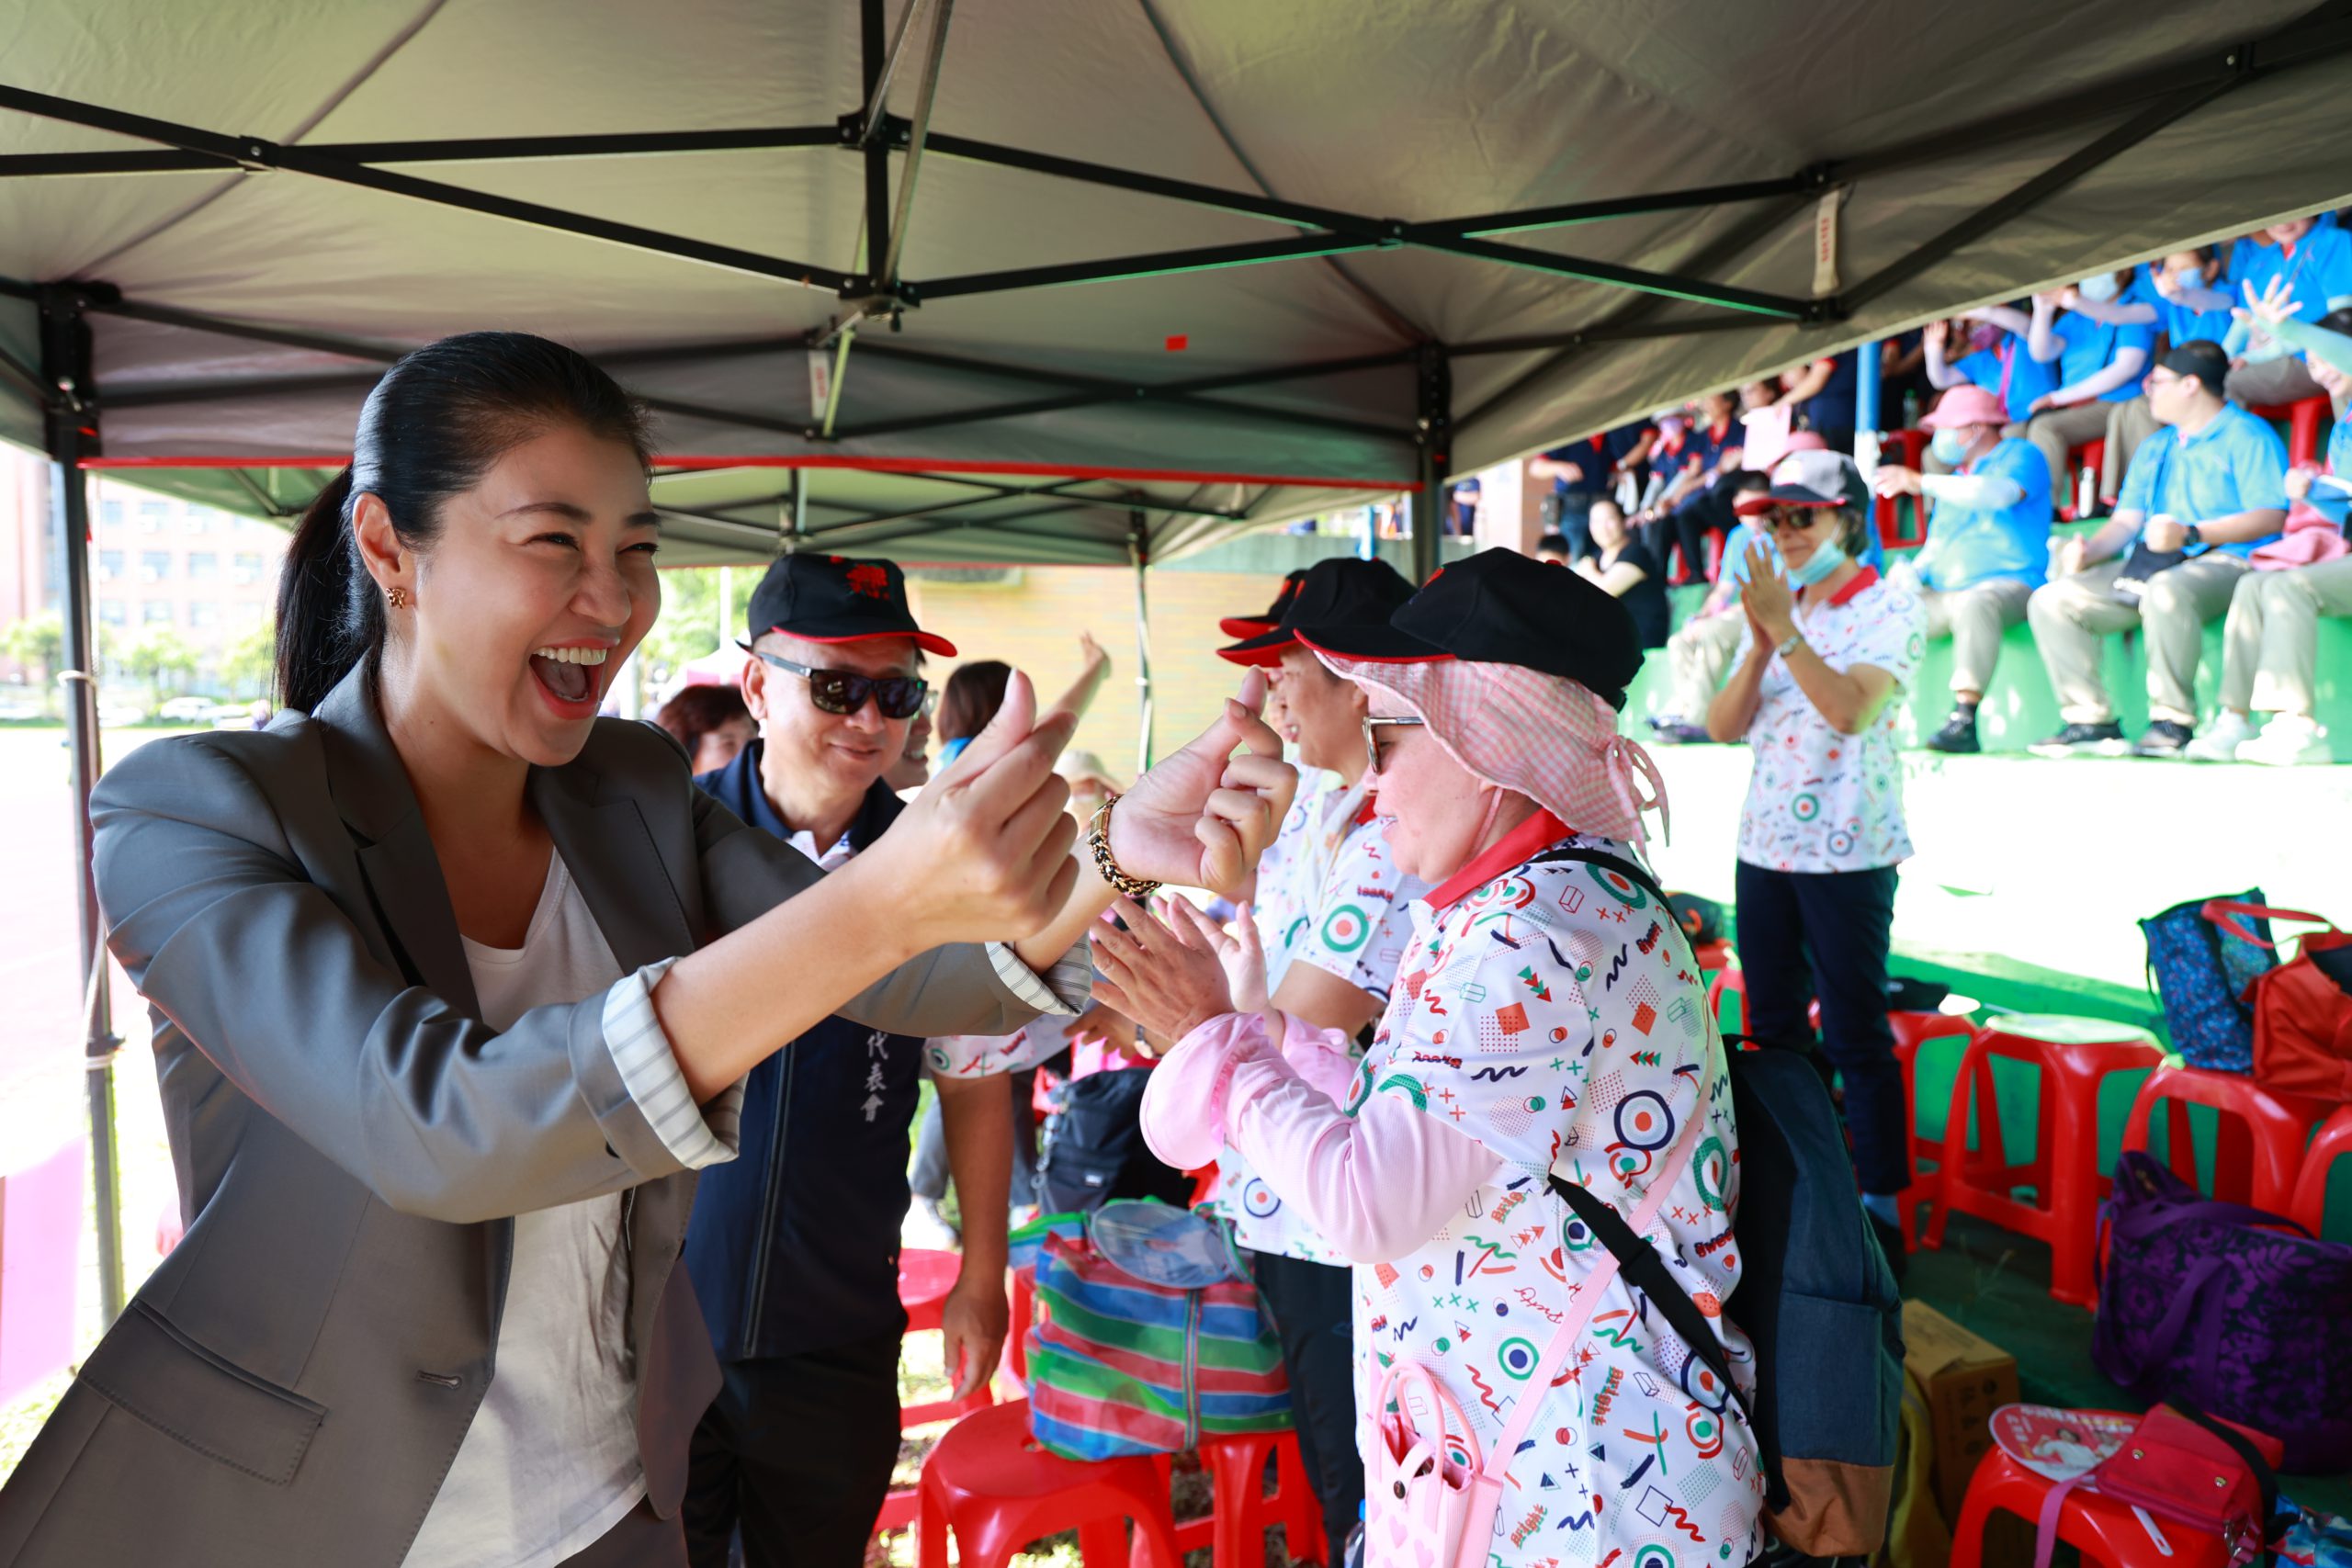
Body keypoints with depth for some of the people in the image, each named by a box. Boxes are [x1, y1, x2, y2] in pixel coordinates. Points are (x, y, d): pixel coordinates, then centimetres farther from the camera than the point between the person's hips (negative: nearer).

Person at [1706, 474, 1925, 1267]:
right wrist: (1758, 645, -11)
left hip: (1847, 852, -6)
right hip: (1764, 844, 6)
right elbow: (1722, 726, 3)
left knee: (1856, 1037, -1)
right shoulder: (1775, 606, 12)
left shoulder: (1891, 606, -6)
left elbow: (1852, 710, -22)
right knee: (1773, 1028, 14)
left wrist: (1784, 626, -22)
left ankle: (1880, 1208, 12)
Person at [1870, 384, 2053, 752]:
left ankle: (1964, 720, -47)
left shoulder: (2021, 455, 5)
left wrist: (1921, 482, -18)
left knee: (1974, 602, -40)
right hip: (1944, 594, 8)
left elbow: (1999, 493, -18)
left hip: (2009, 583, -8)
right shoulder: (1954, 479, 27)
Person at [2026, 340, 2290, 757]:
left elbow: (2270, 517, -10)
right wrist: (2089, 549, -2)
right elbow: (2126, 521, 20)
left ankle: (2174, 722, -30)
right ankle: (2091, 720, -15)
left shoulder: (2247, 435, 3)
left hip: (2220, 563, -7)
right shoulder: (2154, 448, 27)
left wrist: (2191, 534, -23)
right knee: (2050, 601, -11)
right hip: (2145, 566, 8)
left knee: (2165, 591, -42)